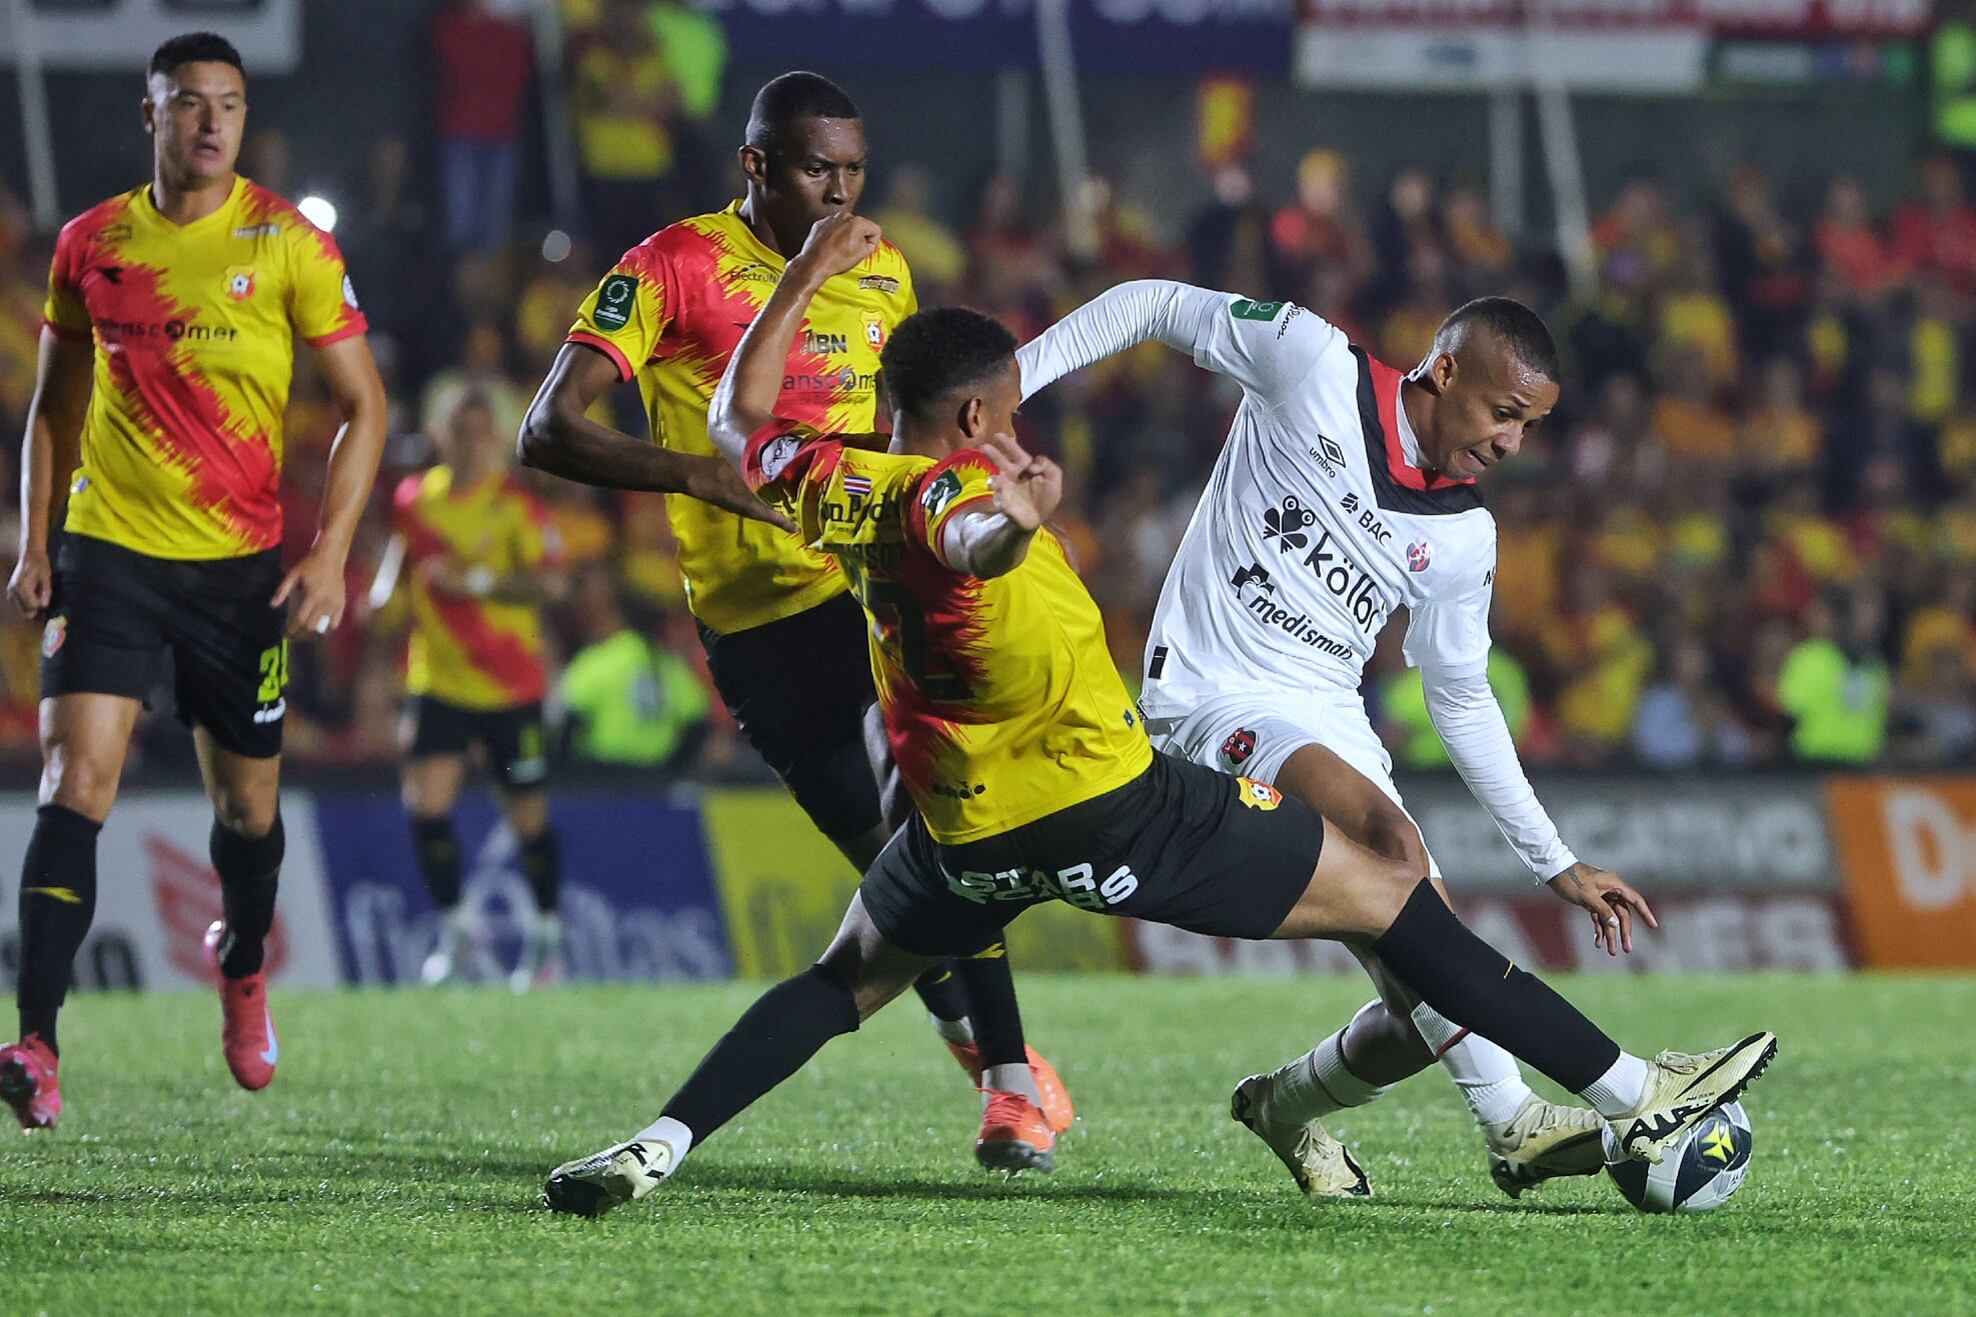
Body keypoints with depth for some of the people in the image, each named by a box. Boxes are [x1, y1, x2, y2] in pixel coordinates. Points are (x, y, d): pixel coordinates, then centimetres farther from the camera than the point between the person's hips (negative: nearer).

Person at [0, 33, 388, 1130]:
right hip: (109, 549, 1)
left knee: (247, 803, 11)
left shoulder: (289, 246, -4)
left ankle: (242, 966, 43)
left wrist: (329, 555, -10)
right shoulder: (90, 245, 4)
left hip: (240, 565, -1)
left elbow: (363, 407, -1)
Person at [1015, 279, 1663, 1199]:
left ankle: (1287, 1105, 28)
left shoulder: (1463, 537, 7)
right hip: (1219, 703, -7)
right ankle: (1512, 1125, -35)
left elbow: (1462, 702, 17)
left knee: (1426, 1008, -5)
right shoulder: (1310, 364, -7)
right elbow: (1156, 306, 3)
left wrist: (1556, 863, 16)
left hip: (1330, 721, 7)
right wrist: (1004, 382, -5)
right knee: (1389, 838, -33)